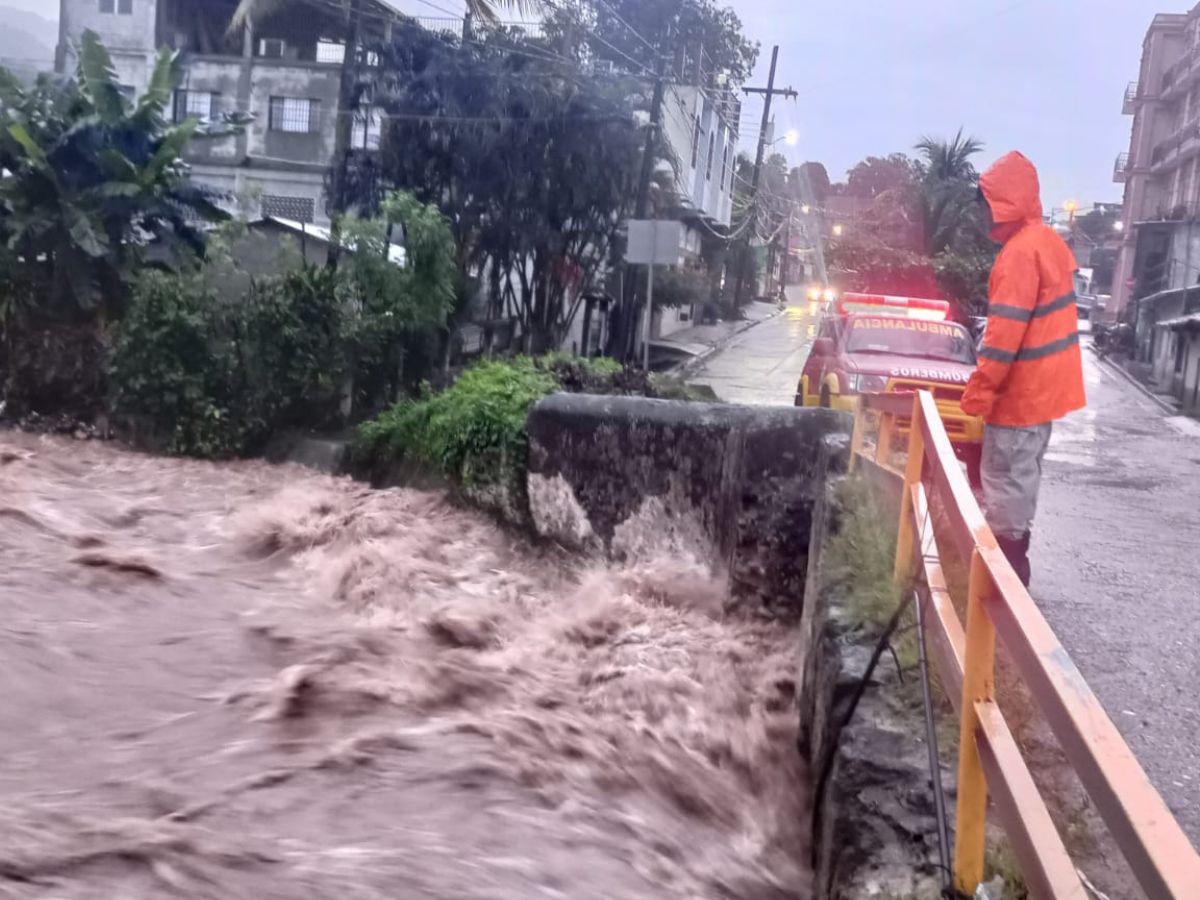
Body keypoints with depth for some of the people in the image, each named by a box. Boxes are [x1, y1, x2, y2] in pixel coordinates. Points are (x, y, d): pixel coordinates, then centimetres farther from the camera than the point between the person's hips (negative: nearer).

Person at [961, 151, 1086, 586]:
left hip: (1021, 390, -10)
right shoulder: (1050, 241, 12)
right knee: (1022, 476, 18)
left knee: (1005, 481, -3)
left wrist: (978, 391, -21)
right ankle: (1011, 564, 29)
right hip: (1044, 386, 10)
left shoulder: (1021, 251, -21)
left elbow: (1006, 329, -25)